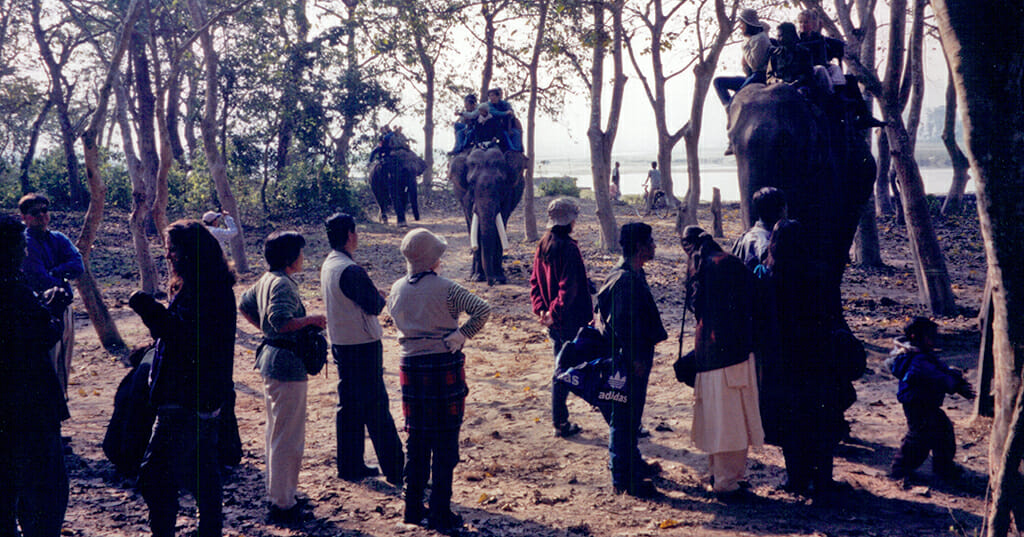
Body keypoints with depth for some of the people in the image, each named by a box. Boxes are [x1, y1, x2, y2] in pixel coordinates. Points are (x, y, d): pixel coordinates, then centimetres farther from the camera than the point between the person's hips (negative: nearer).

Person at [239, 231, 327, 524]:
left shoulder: (266, 280, 11)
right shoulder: (282, 283, -19)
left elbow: (244, 305, 24)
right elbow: (281, 321, -30)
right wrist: (312, 319, -19)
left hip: (271, 356, 11)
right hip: (287, 363, -11)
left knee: (277, 432, 20)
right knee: (288, 437, -3)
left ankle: (278, 493, 32)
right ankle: (283, 505, 3)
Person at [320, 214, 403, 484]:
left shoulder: (327, 265, 9)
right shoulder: (350, 271, -21)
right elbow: (375, 305, -16)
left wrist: (373, 295, 4)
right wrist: (380, 296, 5)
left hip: (340, 344, 9)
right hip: (362, 345, -9)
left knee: (349, 404, 14)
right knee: (376, 406, -3)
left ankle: (350, 465, 21)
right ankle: (394, 469, 4)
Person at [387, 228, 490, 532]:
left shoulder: (397, 290, 1)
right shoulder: (445, 289, -13)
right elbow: (482, 310, -20)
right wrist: (462, 334, -10)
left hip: (411, 366, 5)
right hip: (445, 365, -4)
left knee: (416, 441, 15)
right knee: (445, 443, 3)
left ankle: (413, 508, 21)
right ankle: (440, 514, 7)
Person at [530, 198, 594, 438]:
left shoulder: (543, 246, 7)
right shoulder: (568, 248, -18)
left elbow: (535, 281, 10)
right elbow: (569, 288, -24)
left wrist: (540, 309, 2)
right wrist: (554, 312, -18)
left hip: (555, 322, 8)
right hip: (572, 321, -8)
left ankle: (560, 423, 19)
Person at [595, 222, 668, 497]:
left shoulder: (635, 275, 11)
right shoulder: (624, 279, -20)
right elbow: (620, 323, -23)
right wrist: (634, 359, -21)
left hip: (637, 359, 10)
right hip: (628, 361, -10)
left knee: (632, 415, 22)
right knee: (624, 418, -3)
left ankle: (632, 462, 37)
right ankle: (623, 479, 4)